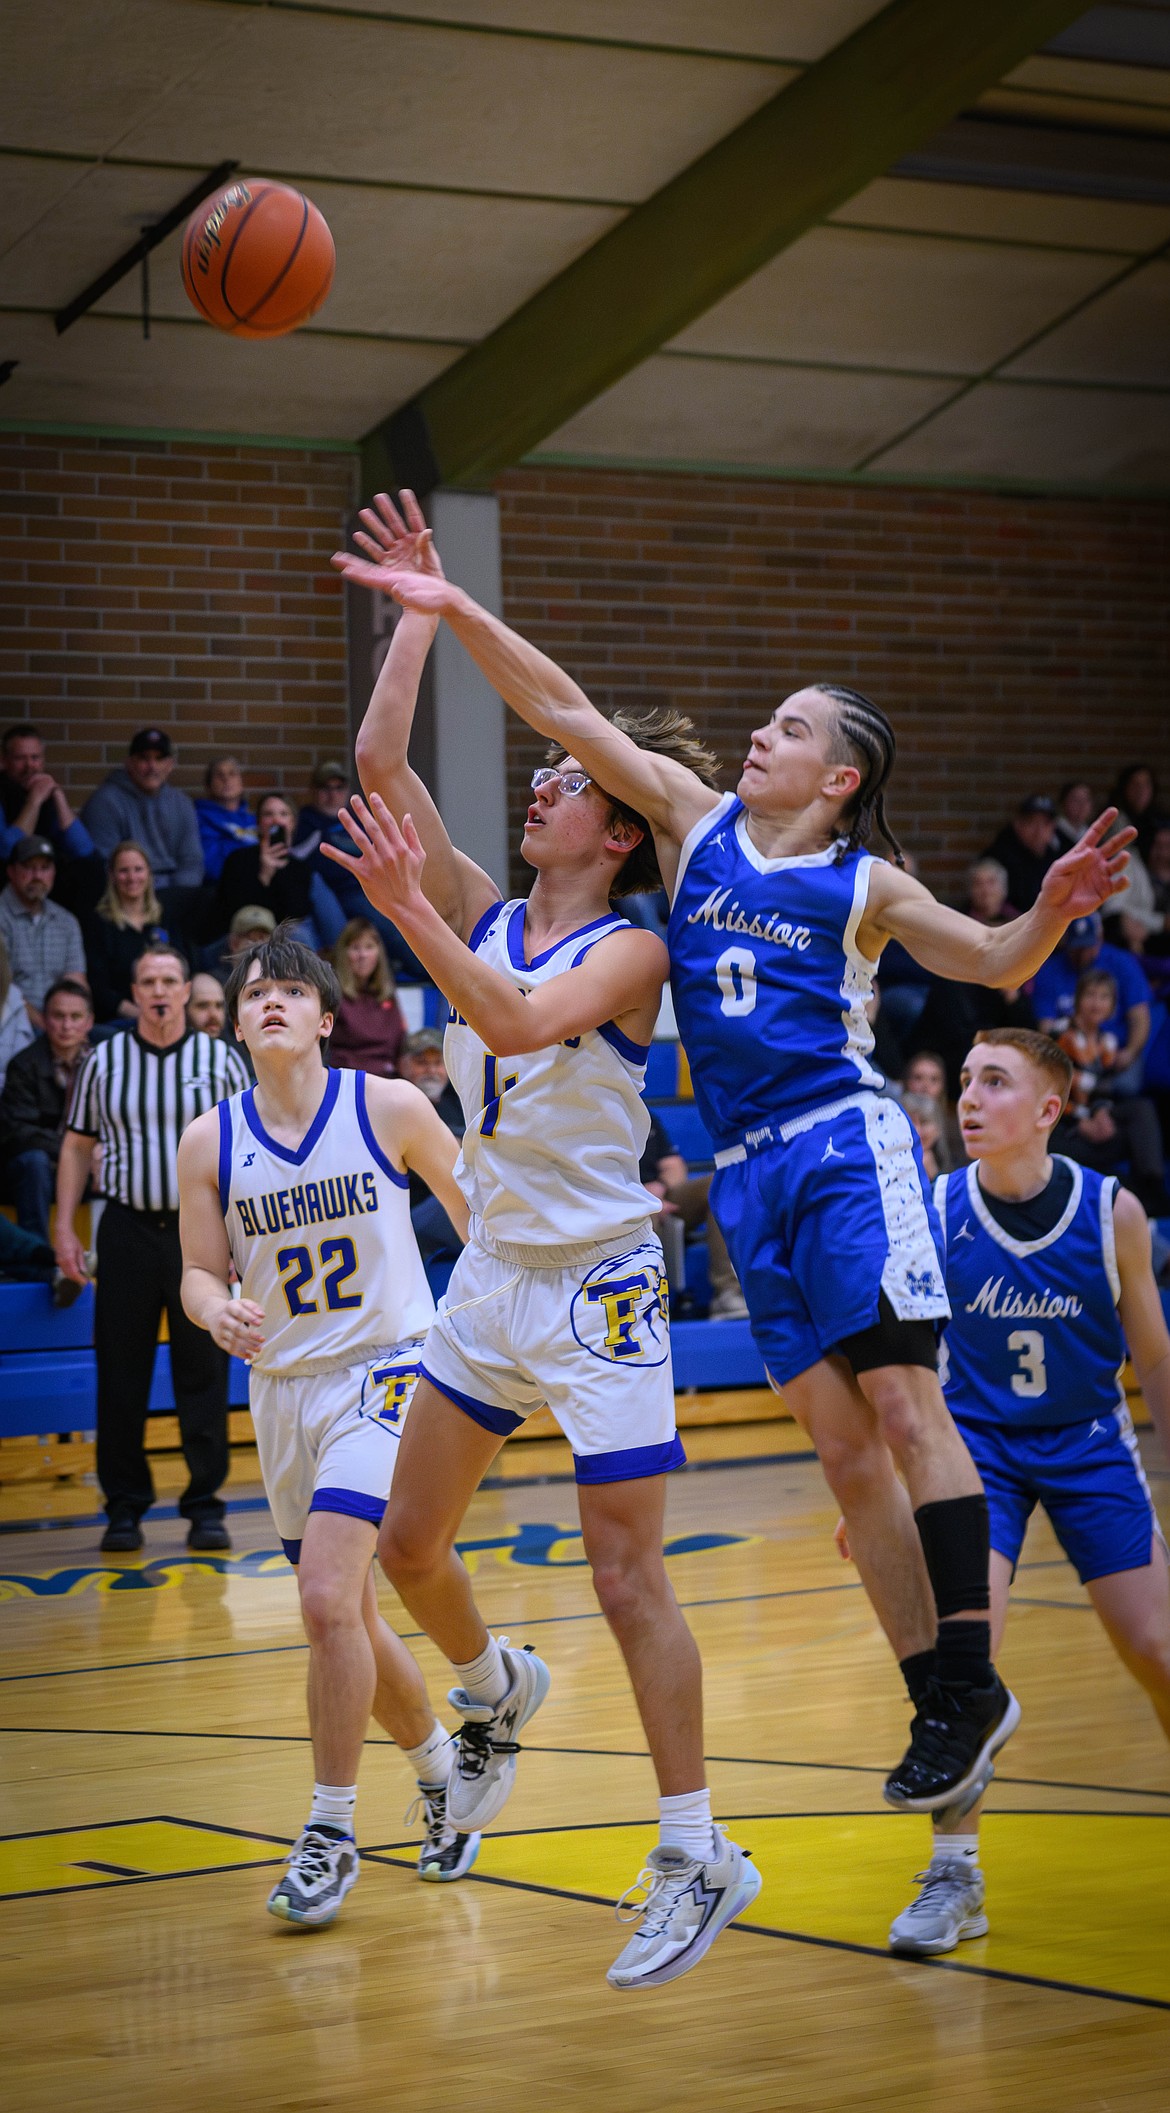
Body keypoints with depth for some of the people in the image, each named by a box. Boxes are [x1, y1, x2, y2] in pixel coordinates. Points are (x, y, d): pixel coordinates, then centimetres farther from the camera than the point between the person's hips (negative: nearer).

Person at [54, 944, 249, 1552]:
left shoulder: (221, 1060, 3)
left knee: (204, 1371, 0)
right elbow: (77, 1146, 9)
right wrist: (64, 1229, 2)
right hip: (127, 1226, 1)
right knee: (120, 1371, 2)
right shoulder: (104, 1061, 5)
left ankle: (205, 1507, 7)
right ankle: (124, 1508, 11)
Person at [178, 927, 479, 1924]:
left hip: (384, 1369, -4)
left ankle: (332, 1832, -7)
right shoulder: (209, 1142, -2)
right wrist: (219, 1313, -18)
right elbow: (201, 1274, 5)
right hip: (282, 1388, 4)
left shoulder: (390, 1108, -8)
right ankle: (441, 1767, 39)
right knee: (346, 1617, 13)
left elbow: (476, 1209, 6)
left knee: (326, 1599, -20)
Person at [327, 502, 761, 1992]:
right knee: (408, 1543, 12)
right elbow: (380, 762, 1)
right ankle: (495, 1691, 43)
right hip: (492, 1273, 7)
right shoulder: (485, 915, 5)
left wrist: (407, 911, -36)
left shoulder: (630, 951, -11)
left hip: (597, 1288, -7)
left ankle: (697, 1857, 2)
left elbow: (520, 1023, -30)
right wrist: (423, 612, 1)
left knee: (629, 1581, -6)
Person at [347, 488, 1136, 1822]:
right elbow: (564, 712, 8)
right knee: (843, 1449, 3)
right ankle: (939, 1704, 7)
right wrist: (452, 612, 2)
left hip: (846, 1148, -4)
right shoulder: (696, 821, 12)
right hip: (747, 1171, 4)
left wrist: (1054, 911, -18)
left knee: (906, 1411, -11)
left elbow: (994, 966, 3)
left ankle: (970, 1681, -10)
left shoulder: (863, 887, 5)